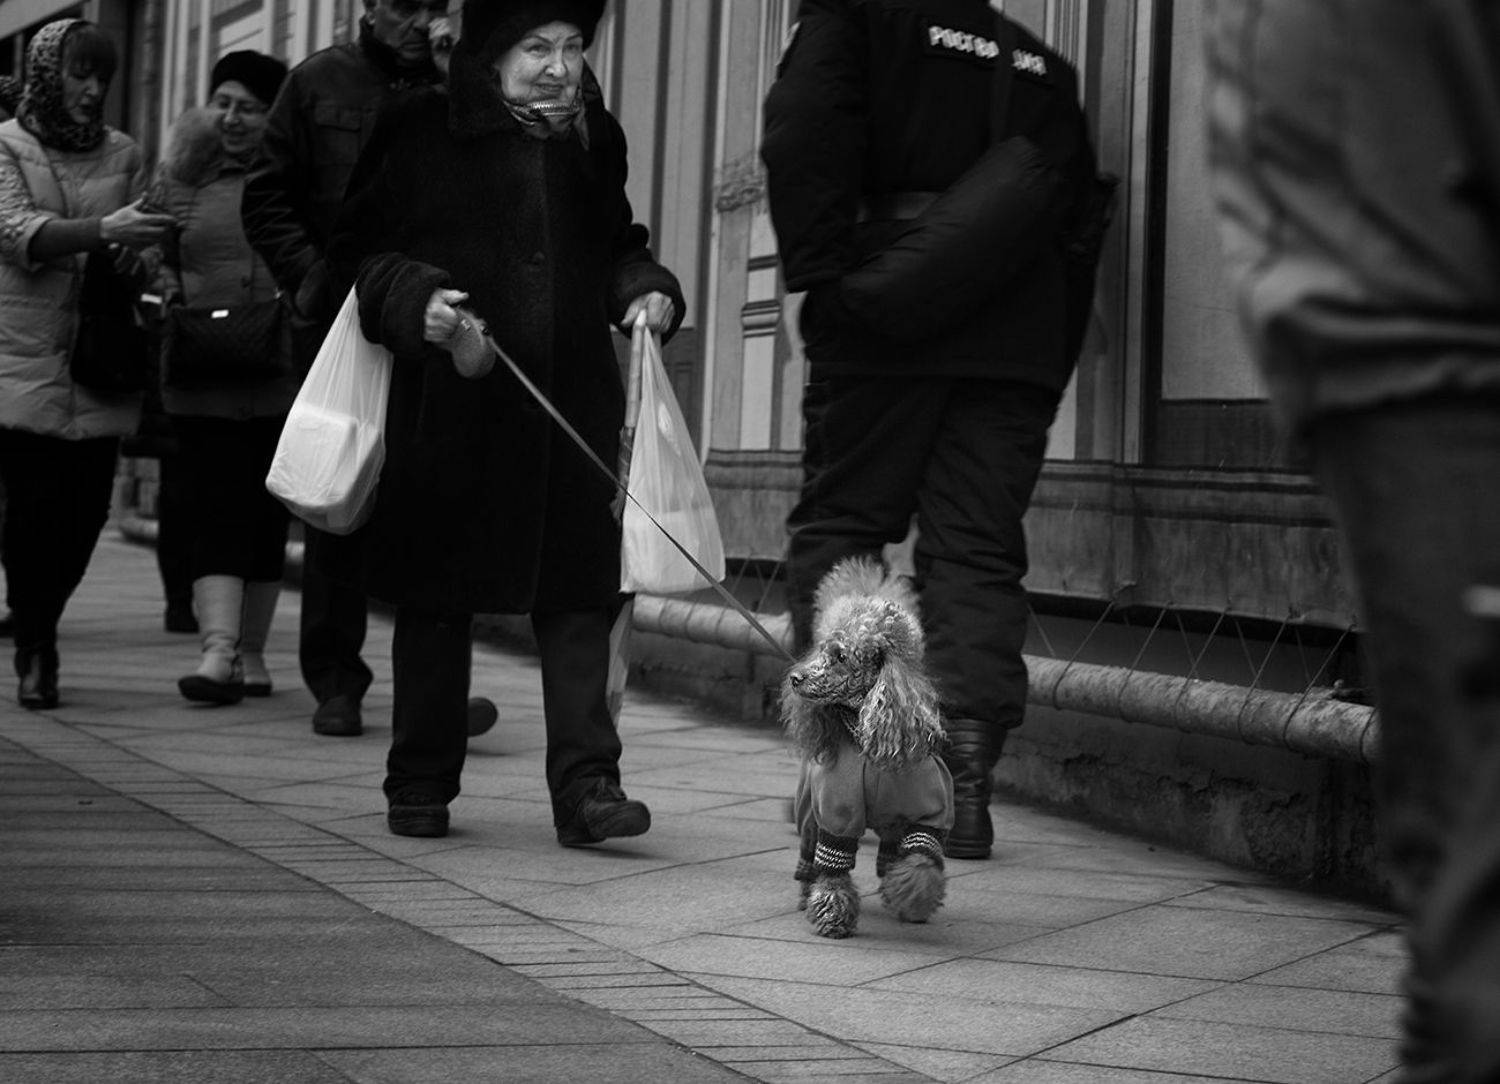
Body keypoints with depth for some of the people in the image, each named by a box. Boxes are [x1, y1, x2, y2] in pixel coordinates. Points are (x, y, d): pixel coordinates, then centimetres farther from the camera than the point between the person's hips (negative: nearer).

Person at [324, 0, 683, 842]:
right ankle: (420, 786, 17)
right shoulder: (422, 134, 0)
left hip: (573, 402, 3)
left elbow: (617, 250, 24)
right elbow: (362, 249, 2)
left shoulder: (595, 139, 13)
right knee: (437, 593, 6)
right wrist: (416, 300, -16)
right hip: (450, 399, -2)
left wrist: (646, 291, 3)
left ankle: (586, 782, -6)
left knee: (580, 592, -6)